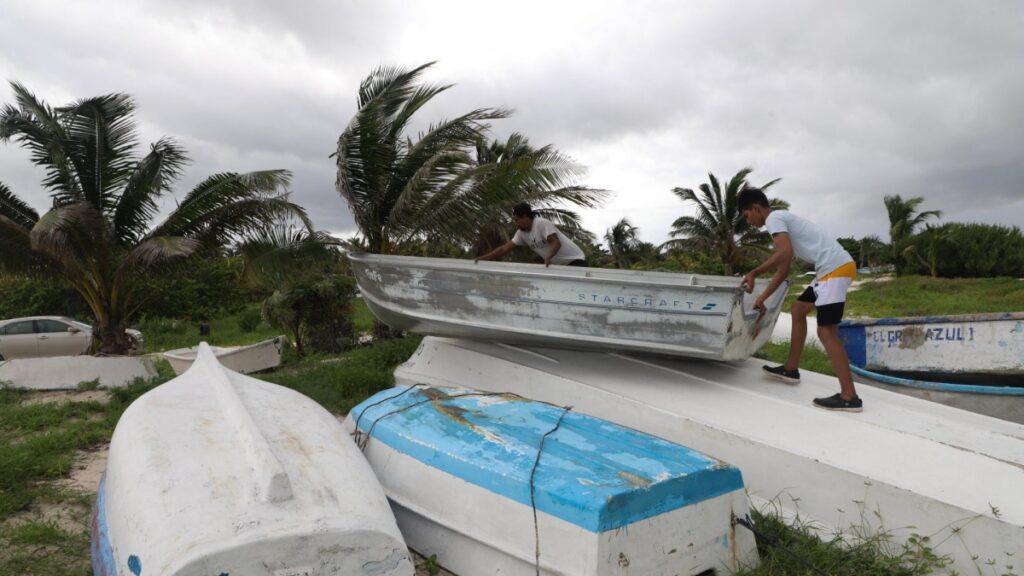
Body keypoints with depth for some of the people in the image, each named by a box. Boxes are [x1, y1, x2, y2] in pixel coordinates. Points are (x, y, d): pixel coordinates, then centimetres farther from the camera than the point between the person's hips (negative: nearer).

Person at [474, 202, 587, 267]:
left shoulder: (541, 223, -19)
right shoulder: (522, 233, 5)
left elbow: (556, 242, -29)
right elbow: (504, 248, 4)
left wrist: (548, 256, -49)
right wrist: (482, 258, -3)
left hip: (575, 261, -8)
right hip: (558, 265, 9)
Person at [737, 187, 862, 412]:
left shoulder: (774, 218, -5)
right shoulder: (782, 219, 25)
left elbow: (785, 253, -23)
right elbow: (783, 267, 25)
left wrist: (753, 273, -13)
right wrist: (762, 298, 22)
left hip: (835, 268, -10)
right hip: (834, 269, 10)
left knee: (826, 332, -10)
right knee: (798, 309, 21)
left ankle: (849, 397, -9)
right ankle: (791, 369, 29)